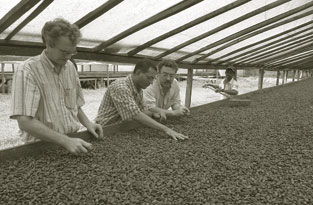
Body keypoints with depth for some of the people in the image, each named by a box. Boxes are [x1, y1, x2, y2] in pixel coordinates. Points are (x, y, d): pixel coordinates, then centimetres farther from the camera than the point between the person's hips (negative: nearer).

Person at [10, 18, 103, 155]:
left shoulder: (70, 67, 6)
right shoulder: (27, 70, -12)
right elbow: (24, 122, -19)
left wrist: (87, 123, 2)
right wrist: (66, 141, -23)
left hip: (72, 141, 5)